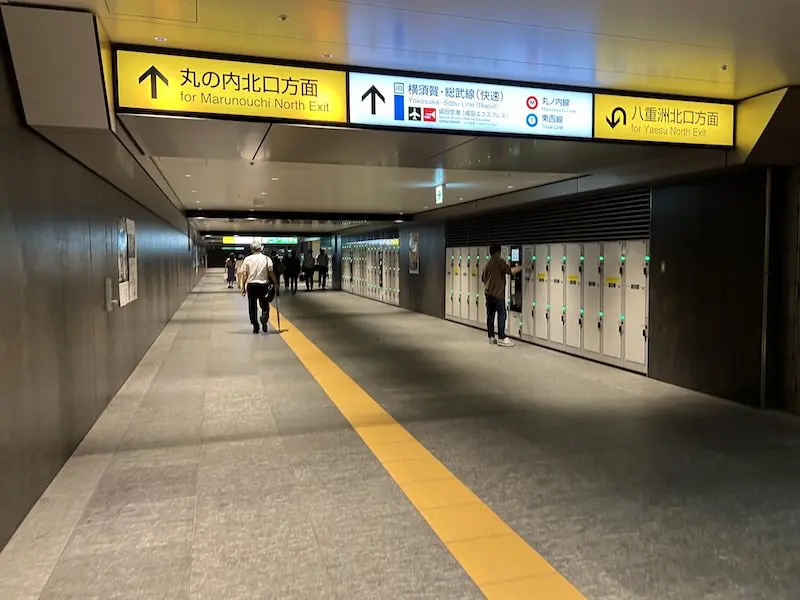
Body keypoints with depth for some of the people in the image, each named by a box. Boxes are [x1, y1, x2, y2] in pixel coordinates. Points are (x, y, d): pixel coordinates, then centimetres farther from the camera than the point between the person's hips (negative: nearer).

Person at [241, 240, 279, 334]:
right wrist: (275, 283, 2)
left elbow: (245, 275, 0)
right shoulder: (266, 258, -4)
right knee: (264, 305, 11)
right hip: (263, 285, -1)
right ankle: (264, 319, -16)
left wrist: (244, 288, 7)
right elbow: (271, 272, -8)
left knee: (252, 307, 11)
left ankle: (255, 327, 12)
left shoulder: (247, 259, -1)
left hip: (251, 285, 1)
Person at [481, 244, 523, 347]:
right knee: (501, 315, -5)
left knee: (490, 315, 9)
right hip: (498, 294, -8)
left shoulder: (487, 264, 14)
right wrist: (521, 267, -13)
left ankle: (491, 337, 13)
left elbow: (483, 278, 20)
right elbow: (509, 271, -20)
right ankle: (501, 338, -7)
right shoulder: (499, 261, -9)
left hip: (488, 293, 8)